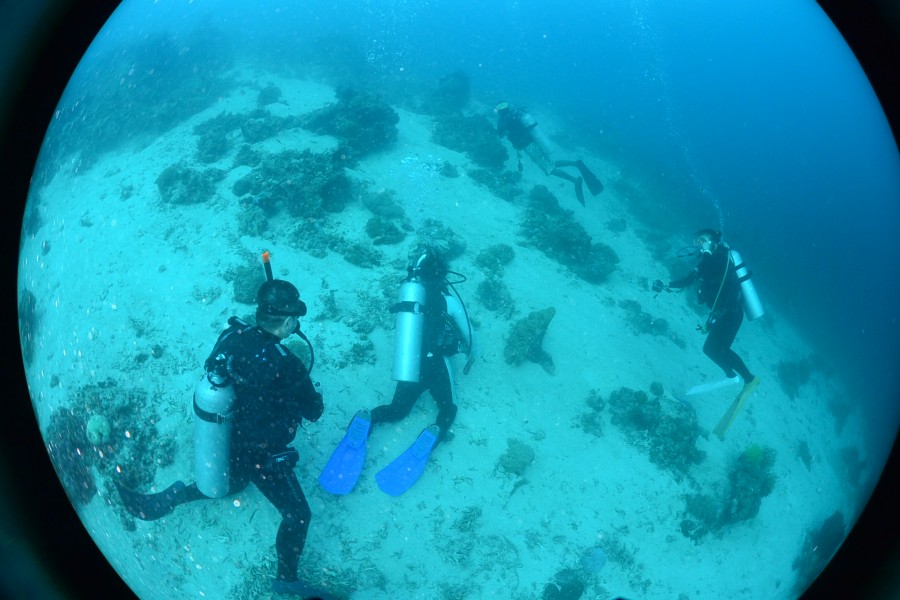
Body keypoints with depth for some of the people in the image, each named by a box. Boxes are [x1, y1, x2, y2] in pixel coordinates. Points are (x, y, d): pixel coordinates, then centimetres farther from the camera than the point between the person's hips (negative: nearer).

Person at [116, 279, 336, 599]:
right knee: (297, 514, 16)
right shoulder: (287, 366, -31)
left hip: (223, 445, 6)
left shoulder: (231, 337, -16)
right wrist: (312, 394, 8)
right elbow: (314, 411, -15)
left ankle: (170, 498, 29)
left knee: (233, 483, 38)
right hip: (261, 458, -6)